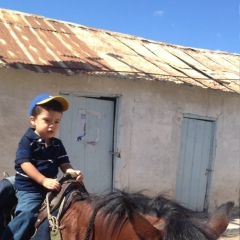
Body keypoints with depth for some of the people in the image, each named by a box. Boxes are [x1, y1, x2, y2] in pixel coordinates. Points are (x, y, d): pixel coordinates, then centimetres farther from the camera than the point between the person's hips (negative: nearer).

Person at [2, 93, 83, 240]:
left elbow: (64, 164, 6)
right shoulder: (27, 141, -7)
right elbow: (25, 164, -17)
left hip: (51, 188, 6)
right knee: (27, 213, -26)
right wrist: (43, 180, -28)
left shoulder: (57, 145, 10)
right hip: (29, 189, -6)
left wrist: (73, 172, -19)